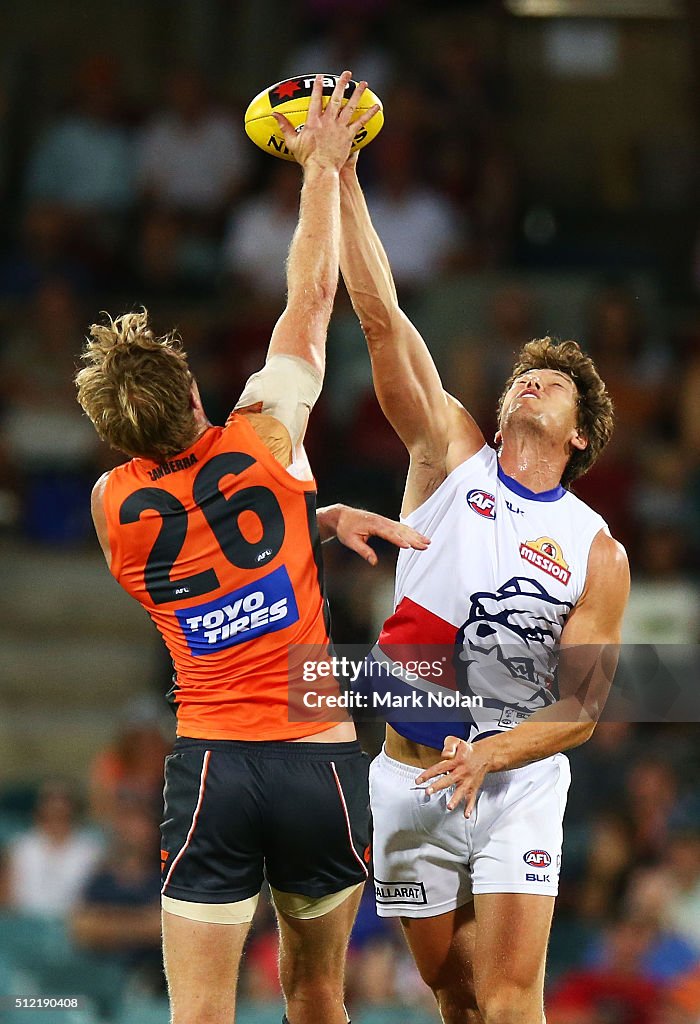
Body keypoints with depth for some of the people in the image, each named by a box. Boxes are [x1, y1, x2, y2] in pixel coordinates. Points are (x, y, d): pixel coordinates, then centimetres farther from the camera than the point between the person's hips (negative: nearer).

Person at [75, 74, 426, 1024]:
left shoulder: (114, 505, 0)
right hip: (321, 758, 0)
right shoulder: (263, 444, -4)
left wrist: (317, 518, 16)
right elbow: (311, 297, 8)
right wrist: (324, 168, 17)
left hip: (211, 761, 0)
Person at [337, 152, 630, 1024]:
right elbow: (380, 316, -6)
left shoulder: (598, 553, -2)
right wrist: (341, 179, -14)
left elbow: (580, 708, -5)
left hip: (517, 782, -2)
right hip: (411, 777, 2)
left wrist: (488, 755, -23)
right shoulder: (449, 454, 2)